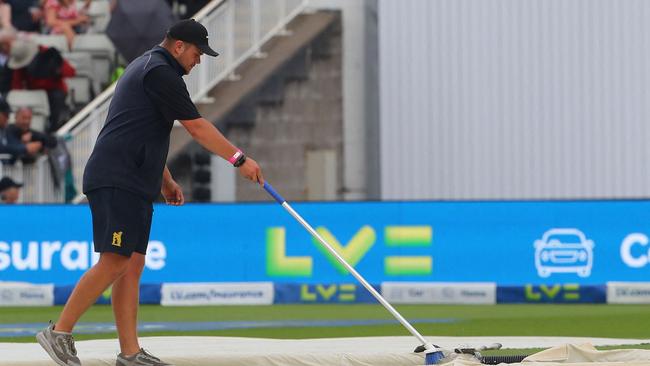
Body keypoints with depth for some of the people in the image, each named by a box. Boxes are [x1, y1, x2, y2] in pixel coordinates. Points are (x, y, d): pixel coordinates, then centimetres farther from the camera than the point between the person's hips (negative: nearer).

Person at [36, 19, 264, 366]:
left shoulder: (144, 67, 24)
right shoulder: (161, 72, -9)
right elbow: (197, 128, -11)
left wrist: (165, 180, 30)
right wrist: (239, 159, -5)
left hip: (133, 186, 11)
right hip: (116, 181, -11)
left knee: (133, 265, 6)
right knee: (114, 262, -15)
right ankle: (59, 332, -13)